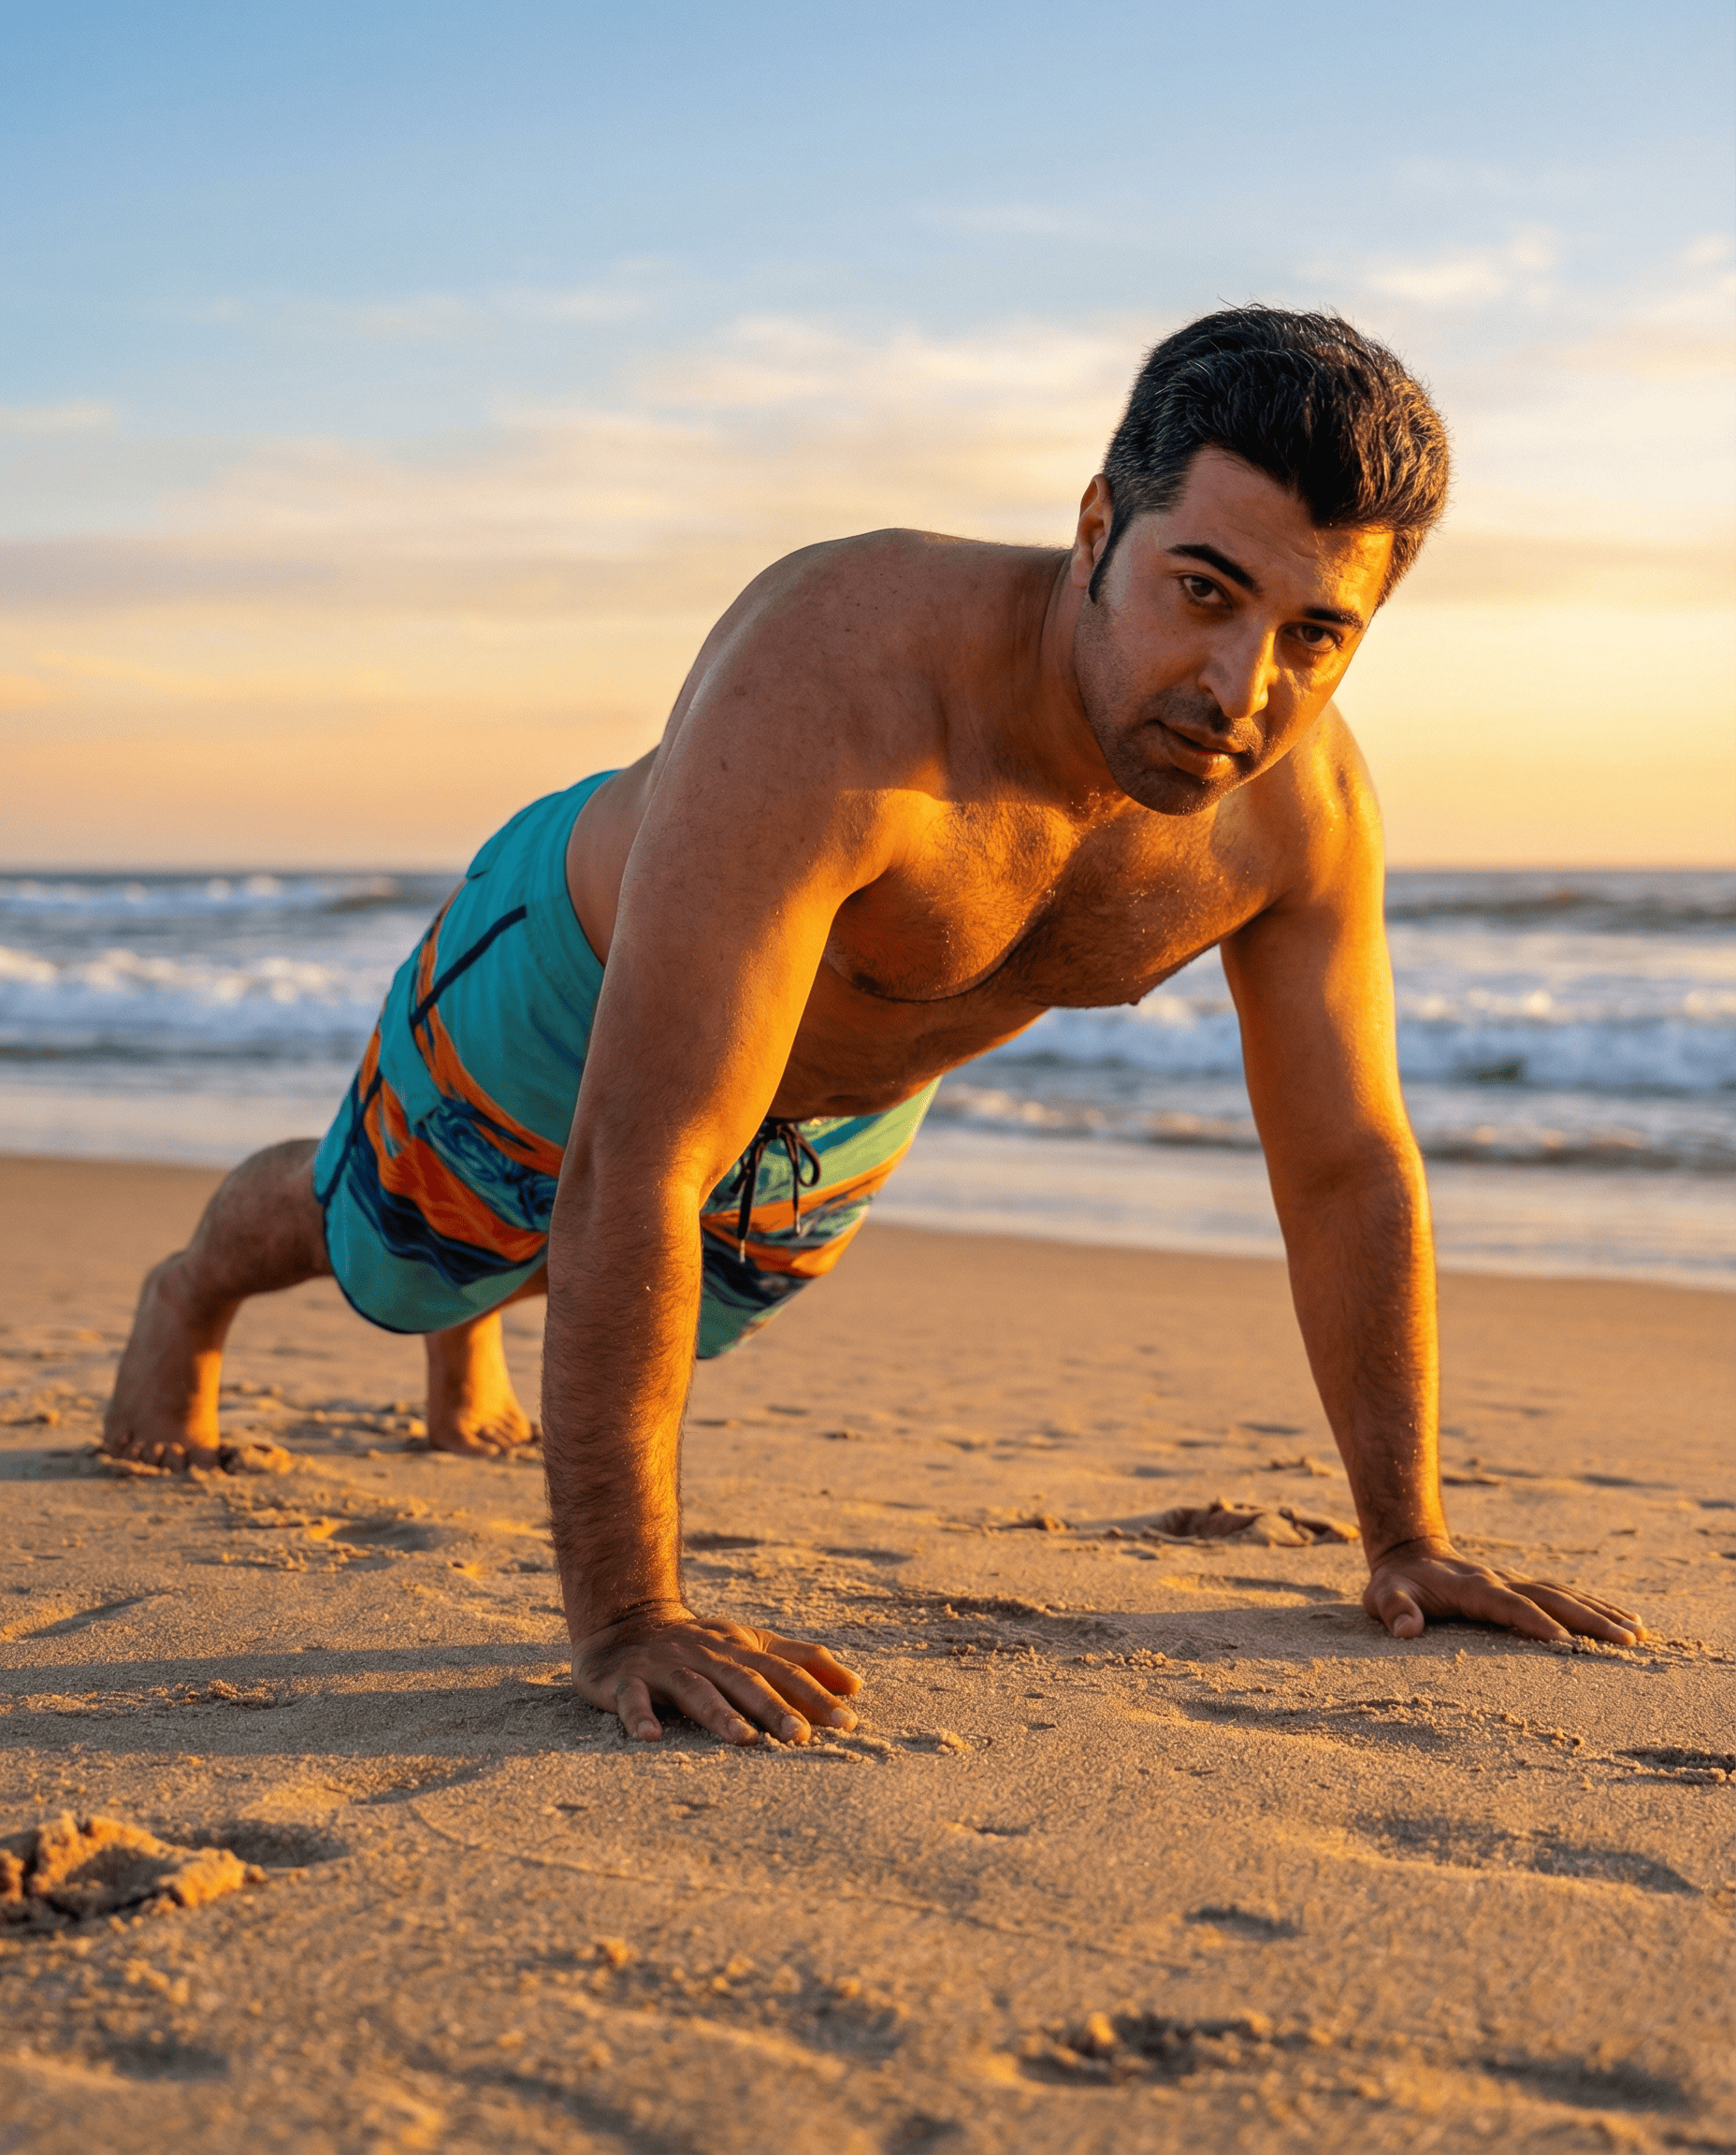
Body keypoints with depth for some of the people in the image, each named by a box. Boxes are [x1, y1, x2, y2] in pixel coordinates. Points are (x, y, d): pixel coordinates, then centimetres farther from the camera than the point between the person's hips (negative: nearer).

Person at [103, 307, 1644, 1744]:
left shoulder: (1303, 800, -30)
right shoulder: (842, 676, -49)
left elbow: (1349, 1169, -15)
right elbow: (635, 1172, -51)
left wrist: (1409, 1543, -11)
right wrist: (624, 1621, -49)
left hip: (847, 1104, 5)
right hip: (565, 979, -5)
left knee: (684, 1316, 35)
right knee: (378, 1256, 25)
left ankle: (475, 1331, 70)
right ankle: (194, 1298, 61)